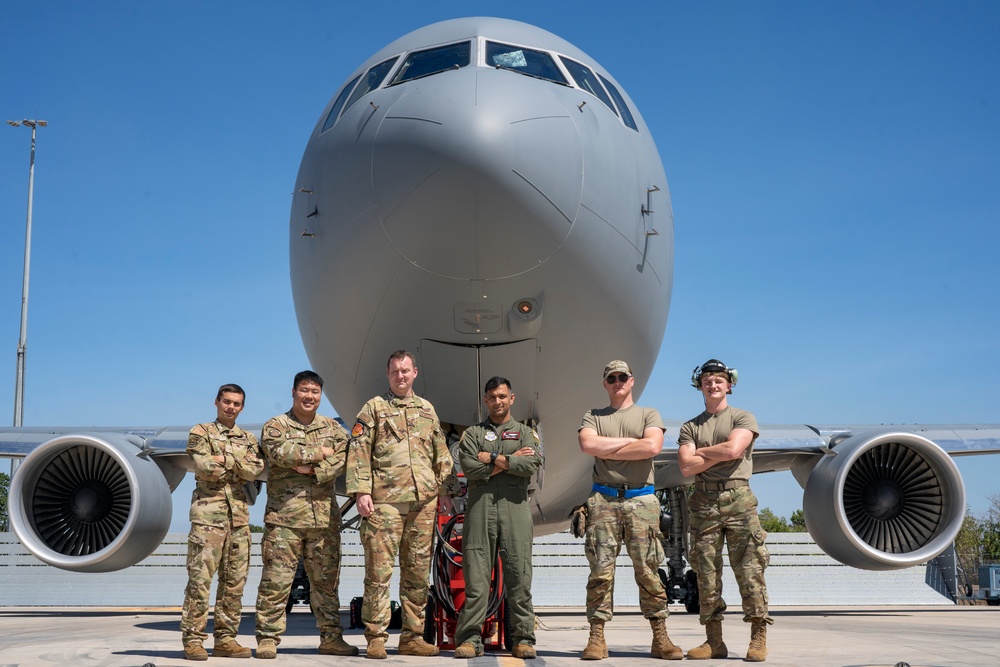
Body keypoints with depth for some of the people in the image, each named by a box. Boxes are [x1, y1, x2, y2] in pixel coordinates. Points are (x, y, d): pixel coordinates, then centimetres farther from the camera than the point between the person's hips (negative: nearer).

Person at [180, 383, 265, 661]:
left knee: (234, 582, 5)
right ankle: (192, 640, -3)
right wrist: (237, 464, -2)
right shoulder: (201, 433, 5)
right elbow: (205, 467, -12)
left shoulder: (249, 440, 17)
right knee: (200, 579, -7)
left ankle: (225, 639, 12)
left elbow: (254, 470, -2)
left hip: (239, 515, 5)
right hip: (208, 513, -5)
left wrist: (225, 458, -9)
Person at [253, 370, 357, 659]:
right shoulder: (276, 426, 5)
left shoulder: (333, 428, 15)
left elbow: (344, 458, -1)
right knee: (276, 579, -4)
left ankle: (331, 637, 14)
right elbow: (281, 452, -15)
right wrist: (320, 453, -7)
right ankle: (268, 638, 3)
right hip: (284, 514, -3)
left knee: (326, 579, 7)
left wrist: (313, 469, -15)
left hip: (324, 515, 3)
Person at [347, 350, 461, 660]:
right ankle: (376, 638, 1)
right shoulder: (374, 408, 6)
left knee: (418, 572, 7)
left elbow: (441, 455, 21)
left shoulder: (427, 409, 18)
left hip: (424, 501, 4)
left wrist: (447, 490, 15)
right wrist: (361, 492, -11)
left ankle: (412, 637, 14)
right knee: (379, 570, -6)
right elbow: (358, 453, -2)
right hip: (385, 500, -4)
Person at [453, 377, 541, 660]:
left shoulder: (524, 433, 16)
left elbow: (532, 464, -3)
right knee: (476, 575, -3)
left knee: (519, 575, -3)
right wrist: (511, 461, -3)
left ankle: (523, 639, 1)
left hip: (515, 507, 0)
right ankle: (470, 639, -1)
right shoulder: (473, 433, 16)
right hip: (480, 506, 0)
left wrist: (493, 459, -3)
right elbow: (469, 467, -2)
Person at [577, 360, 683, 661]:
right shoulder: (593, 417, 16)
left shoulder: (649, 415, 13)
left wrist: (607, 449, -3)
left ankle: (660, 638, 0)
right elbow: (587, 445, -5)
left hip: (641, 500, 0)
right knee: (601, 570, -4)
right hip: (603, 500, 1)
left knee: (648, 570, -2)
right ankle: (596, 638, -3)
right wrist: (629, 441, -3)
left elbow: (652, 446, -7)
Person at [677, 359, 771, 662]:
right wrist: (722, 455, -5)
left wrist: (701, 452, 2)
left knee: (749, 569, -6)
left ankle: (759, 639, -3)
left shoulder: (743, 418, 8)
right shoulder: (690, 427, 15)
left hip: (738, 499, -3)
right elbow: (686, 467, 0)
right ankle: (714, 641, 7)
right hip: (704, 503, 3)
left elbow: (733, 448, -11)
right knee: (706, 573, 1)